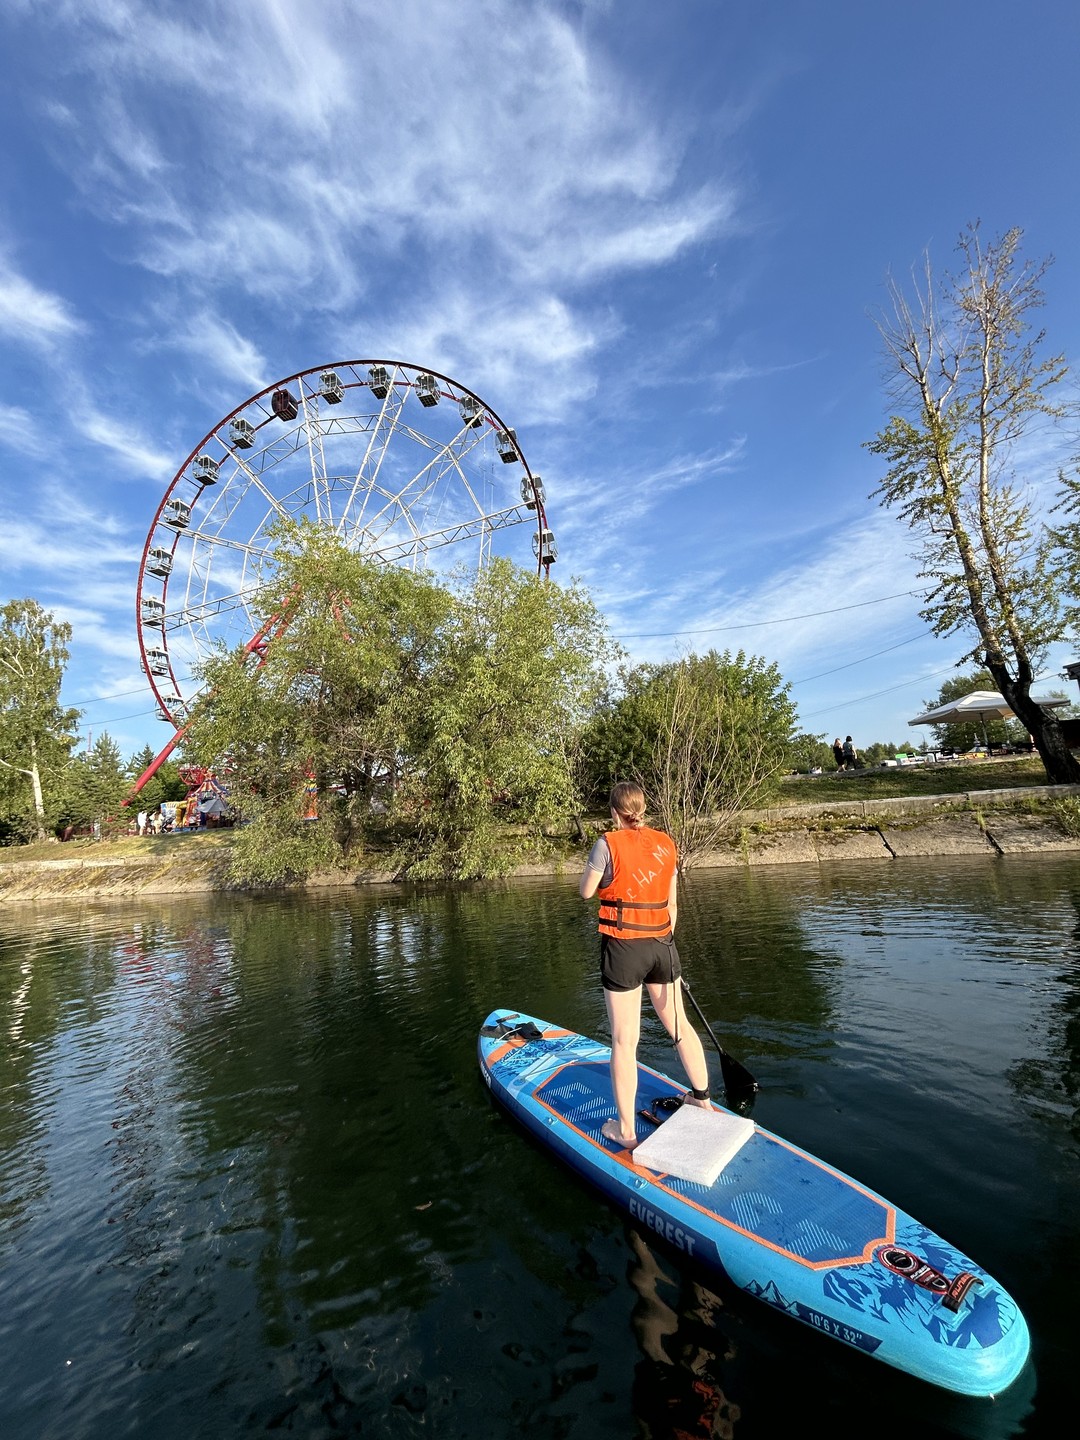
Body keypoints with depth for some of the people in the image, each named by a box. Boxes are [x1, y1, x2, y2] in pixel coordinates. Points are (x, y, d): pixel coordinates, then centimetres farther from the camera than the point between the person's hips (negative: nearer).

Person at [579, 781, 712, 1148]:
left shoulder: (608, 844, -13)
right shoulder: (666, 843, 2)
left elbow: (586, 892, -4)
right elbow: (672, 903, 9)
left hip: (623, 948, -5)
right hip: (662, 944, 5)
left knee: (624, 1040, 7)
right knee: (678, 1023, 23)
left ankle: (626, 1130, 18)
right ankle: (702, 1098, 40)